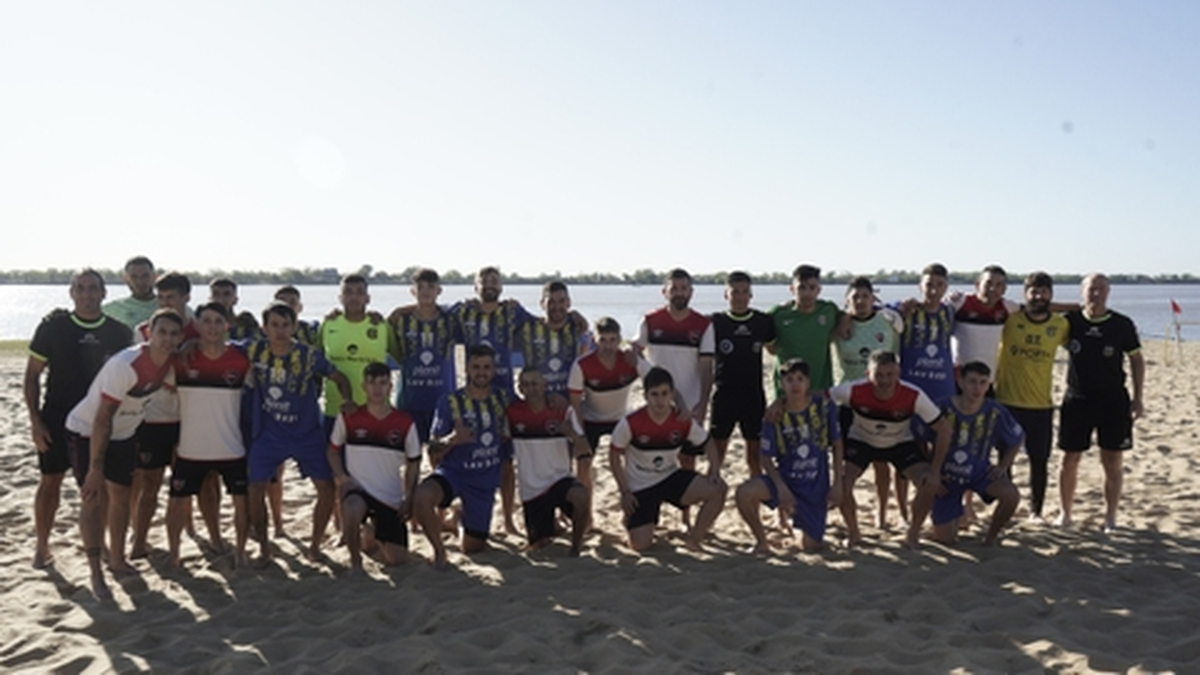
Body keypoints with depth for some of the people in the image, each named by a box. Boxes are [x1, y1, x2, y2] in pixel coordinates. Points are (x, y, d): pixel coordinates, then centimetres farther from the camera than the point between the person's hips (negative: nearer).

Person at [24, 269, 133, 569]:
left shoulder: (119, 332, -2)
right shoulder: (53, 326, -6)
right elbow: (32, 375, -1)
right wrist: (35, 419, -7)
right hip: (57, 418, -1)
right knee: (51, 480, 5)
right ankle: (41, 546, 17)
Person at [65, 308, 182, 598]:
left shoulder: (170, 362, -14)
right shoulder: (126, 365, -34)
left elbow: (172, 385, 12)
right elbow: (102, 418, -32)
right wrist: (95, 469, -32)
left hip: (123, 434, 7)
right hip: (87, 431, -7)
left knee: (120, 495, 12)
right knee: (94, 498, -9)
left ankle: (117, 559, 27)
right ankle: (95, 572, -6)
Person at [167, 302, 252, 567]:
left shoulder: (241, 359, -6)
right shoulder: (183, 358, -5)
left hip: (233, 447, 0)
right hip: (191, 447, 0)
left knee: (242, 499, 5)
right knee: (179, 499, 7)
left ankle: (240, 550, 22)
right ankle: (173, 551, 25)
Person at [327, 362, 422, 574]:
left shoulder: (405, 423, -4)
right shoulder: (348, 417, -4)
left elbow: (413, 463, 5)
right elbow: (333, 451, 8)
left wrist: (408, 499, -3)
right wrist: (342, 478, -8)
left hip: (391, 498, 2)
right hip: (357, 489, -2)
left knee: (397, 558, 2)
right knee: (352, 510, -39)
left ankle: (375, 533, 37)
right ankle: (355, 559, -10)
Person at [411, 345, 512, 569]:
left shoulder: (502, 399, 1)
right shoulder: (450, 402, -7)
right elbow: (434, 454, -6)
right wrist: (452, 440, -25)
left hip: (486, 480, 3)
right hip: (453, 472, -2)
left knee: (472, 548, 7)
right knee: (421, 498, -36)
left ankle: (461, 517, 41)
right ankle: (439, 549, -9)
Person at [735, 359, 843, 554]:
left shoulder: (825, 406, -9)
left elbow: (837, 445, 2)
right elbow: (767, 457, -6)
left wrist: (837, 483, -1)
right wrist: (781, 488, -19)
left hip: (816, 486, 1)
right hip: (785, 479, -1)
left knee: (810, 545, 1)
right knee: (744, 493, -29)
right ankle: (761, 540, -3)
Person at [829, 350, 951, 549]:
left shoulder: (913, 396, -32)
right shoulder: (854, 391, -33)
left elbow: (943, 430, -21)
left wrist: (935, 471, -26)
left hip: (901, 444, 0)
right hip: (861, 442, 0)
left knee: (930, 485, -20)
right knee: (841, 483, -23)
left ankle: (914, 533, 9)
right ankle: (853, 533, 7)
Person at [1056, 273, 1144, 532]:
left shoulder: (1122, 324, -2)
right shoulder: (1070, 321, -2)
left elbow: (1136, 359, 6)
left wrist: (1137, 397, 2)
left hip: (1113, 401, 0)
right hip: (1077, 399, 1)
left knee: (1112, 462, 3)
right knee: (1070, 460, 6)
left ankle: (1110, 517, 15)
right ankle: (1065, 512, 20)